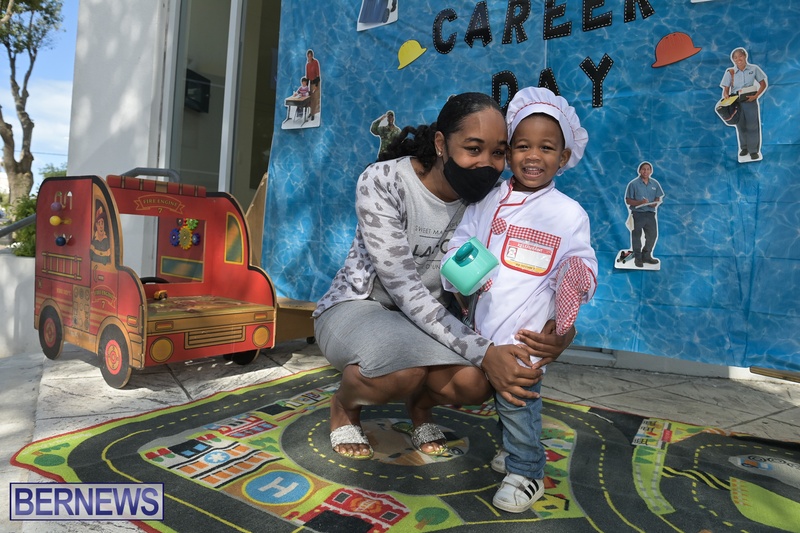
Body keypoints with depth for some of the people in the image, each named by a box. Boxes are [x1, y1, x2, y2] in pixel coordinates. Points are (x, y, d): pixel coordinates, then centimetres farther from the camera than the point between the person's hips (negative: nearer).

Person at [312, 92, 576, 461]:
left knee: (477, 382, -25)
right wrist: (483, 352, -37)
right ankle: (344, 405, 2)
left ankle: (421, 404, 12)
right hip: (356, 307, -3)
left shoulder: (485, 201, -10)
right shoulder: (382, 181, -23)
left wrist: (559, 330, -33)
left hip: (431, 318, 4)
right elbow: (403, 287, -29)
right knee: (404, 369, -36)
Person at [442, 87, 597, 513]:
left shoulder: (569, 214, -6)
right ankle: (516, 450, 46)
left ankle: (526, 474, 23)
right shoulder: (486, 202, 3)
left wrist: (577, 281, -24)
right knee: (499, 395, 21)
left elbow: (582, 265, -1)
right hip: (482, 328, 5)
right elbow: (459, 242, 7)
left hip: (525, 334, -5)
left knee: (517, 400, -1)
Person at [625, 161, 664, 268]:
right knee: (636, 236, 3)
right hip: (637, 214, -4)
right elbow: (628, 200, -7)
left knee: (652, 235, 10)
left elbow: (658, 198, 11)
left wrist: (655, 203, -12)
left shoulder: (655, 184, 8)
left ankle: (646, 255, 27)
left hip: (650, 213, 4)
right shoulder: (633, 184, -5)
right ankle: (638, 258, 15)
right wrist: (640, 202, -21)